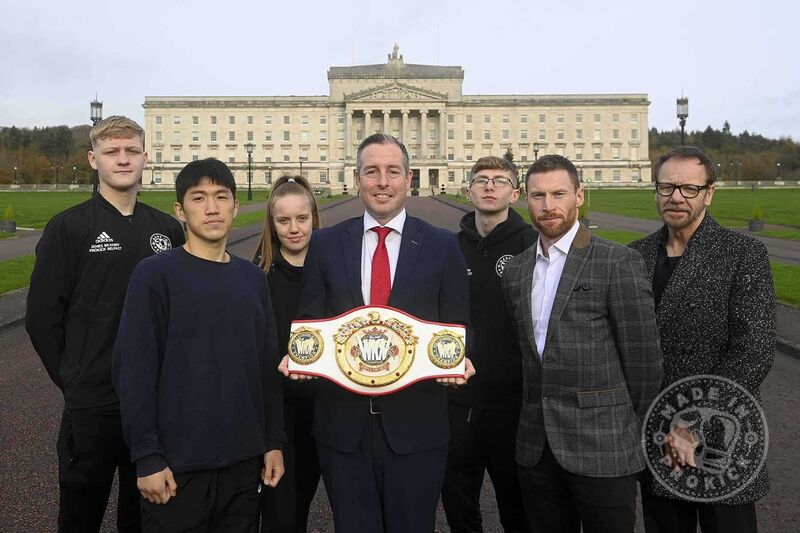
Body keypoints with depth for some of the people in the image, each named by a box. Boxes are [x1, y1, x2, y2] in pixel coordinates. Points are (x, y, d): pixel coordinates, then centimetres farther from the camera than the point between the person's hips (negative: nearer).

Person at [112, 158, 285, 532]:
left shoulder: (253, 278, 7)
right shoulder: (154, 275, -8)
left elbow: (267, 367, 10)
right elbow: (134, 371, -10)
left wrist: (273, 443, 9)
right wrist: (147, 458, -12)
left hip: (244, 461, 5)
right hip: (178, 466, -4)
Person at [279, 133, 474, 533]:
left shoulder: (442, 246, 1)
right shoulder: (325, 244, 4)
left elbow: (457, 329, 4)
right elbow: (309, 323, 6)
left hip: (415, 424, -1)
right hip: (343, 423, 1)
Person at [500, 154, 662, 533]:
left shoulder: (619, 263, -8)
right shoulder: (516, 270, 10)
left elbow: (643, 358, -6)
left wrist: (632, 434, 0)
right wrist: (537, 418, 11)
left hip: (602, 447, -5)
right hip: (536, 447, 5)